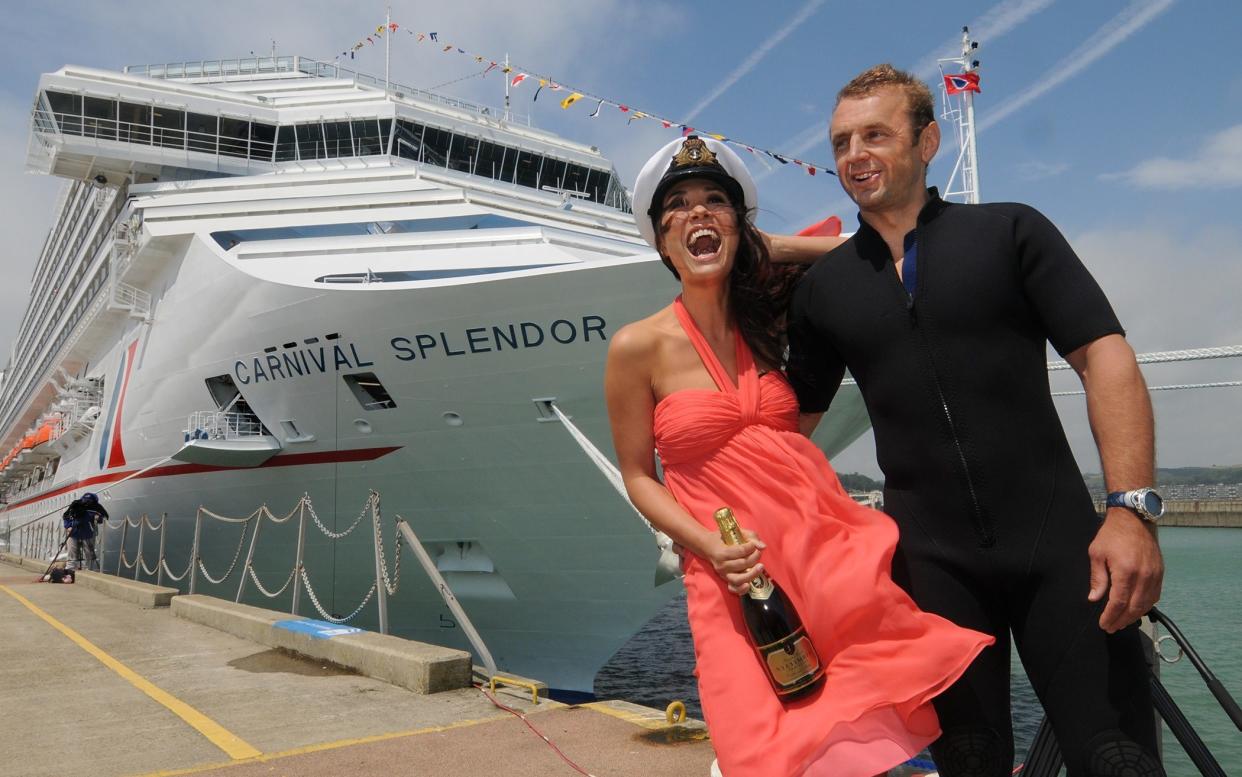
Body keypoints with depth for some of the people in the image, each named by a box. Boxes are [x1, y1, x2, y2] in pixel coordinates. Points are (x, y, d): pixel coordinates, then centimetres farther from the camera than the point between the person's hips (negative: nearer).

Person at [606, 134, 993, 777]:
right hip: (738, 574, -2)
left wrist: (772, 246, 4)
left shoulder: (767, 317, 4)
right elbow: (639, 476, 1)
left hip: (828, 542, 3)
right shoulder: (638, 347, -5)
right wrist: (707, 544, -13)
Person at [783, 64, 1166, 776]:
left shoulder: (1010, 232, 3)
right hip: (929, 559, 2)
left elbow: (1105, 357, -4)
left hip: (1055, 539, -1)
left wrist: (1132, 508, -16)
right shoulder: (823, 287, 9)